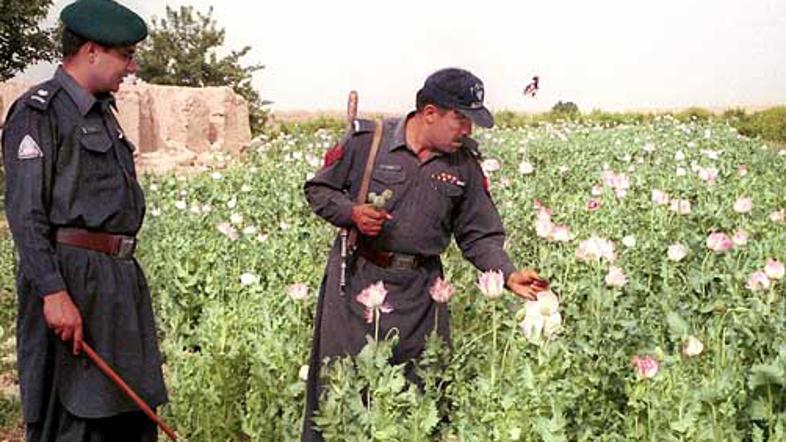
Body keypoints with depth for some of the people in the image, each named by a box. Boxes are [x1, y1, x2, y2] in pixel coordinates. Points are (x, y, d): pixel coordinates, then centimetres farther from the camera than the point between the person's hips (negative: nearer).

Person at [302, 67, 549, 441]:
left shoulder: (464, 166, 3)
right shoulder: (367, 140, -7)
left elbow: (479, 235, 5)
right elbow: (318, 189, 2)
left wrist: (508, 274, -11)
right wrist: (352, 213, -16)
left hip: (418, 291, 3)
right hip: (356, 279, -2)